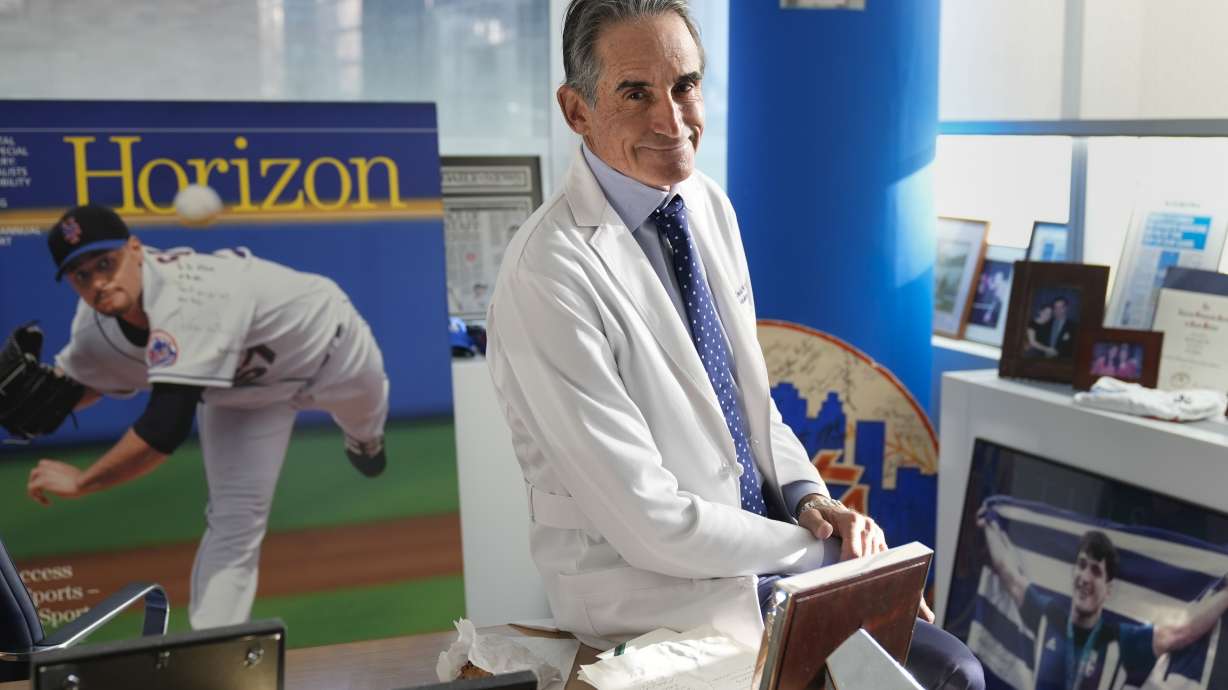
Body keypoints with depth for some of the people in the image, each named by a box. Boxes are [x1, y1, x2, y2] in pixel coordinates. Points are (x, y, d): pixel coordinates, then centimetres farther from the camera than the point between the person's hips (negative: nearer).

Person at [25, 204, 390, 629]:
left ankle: (364, 436, 69)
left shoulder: (187, 299, -48)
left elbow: (167, 427, -52)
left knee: (363, 419, 30)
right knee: (232, 524, -8)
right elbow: (76, 383, -4)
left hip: (323, 342, -4)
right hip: (243, 388, 4)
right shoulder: (96, 324, -24)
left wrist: (80, 481, -43)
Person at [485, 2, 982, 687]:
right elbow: (647, 522, -22)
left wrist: (808, 496, -4)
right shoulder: (549, 276, -23)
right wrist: (815, 547, -14)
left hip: (758, 539, 7)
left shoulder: (709, 203, 2)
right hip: (648, 586, -7)